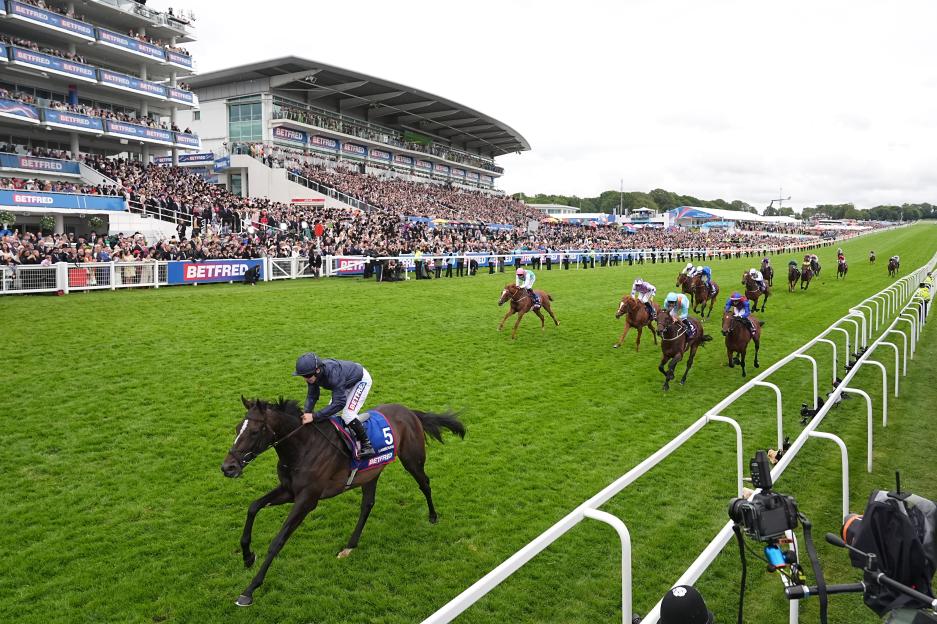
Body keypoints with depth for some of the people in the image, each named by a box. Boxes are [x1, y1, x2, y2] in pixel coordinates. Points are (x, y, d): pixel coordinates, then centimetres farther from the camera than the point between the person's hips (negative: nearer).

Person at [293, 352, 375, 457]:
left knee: (347, 415, -20)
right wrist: (305, 413, -31)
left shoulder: (333, 373, -43)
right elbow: (311, 396, -13)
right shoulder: (312, 374, -21)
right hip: (347, 382, 8)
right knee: (330, 412, 8)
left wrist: (314, 416, -48)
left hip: (361, 379, -8)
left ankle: (367, 446, -8)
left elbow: (339, 403, -45)